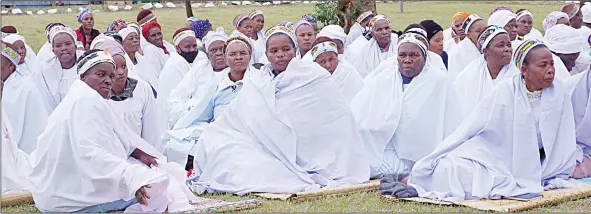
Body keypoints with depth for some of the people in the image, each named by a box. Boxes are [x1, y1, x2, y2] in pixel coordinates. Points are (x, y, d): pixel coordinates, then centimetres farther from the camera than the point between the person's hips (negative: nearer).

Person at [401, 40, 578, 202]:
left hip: (529, 167, 0)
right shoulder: (505, 91, -10)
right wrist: (434, 158, -10)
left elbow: (564, 140, -1)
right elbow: (469, 127, -8)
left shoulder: (559, 92, -6)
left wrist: (558, 177, -3)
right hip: (493, 158, 0)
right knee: (450, 167, -27)